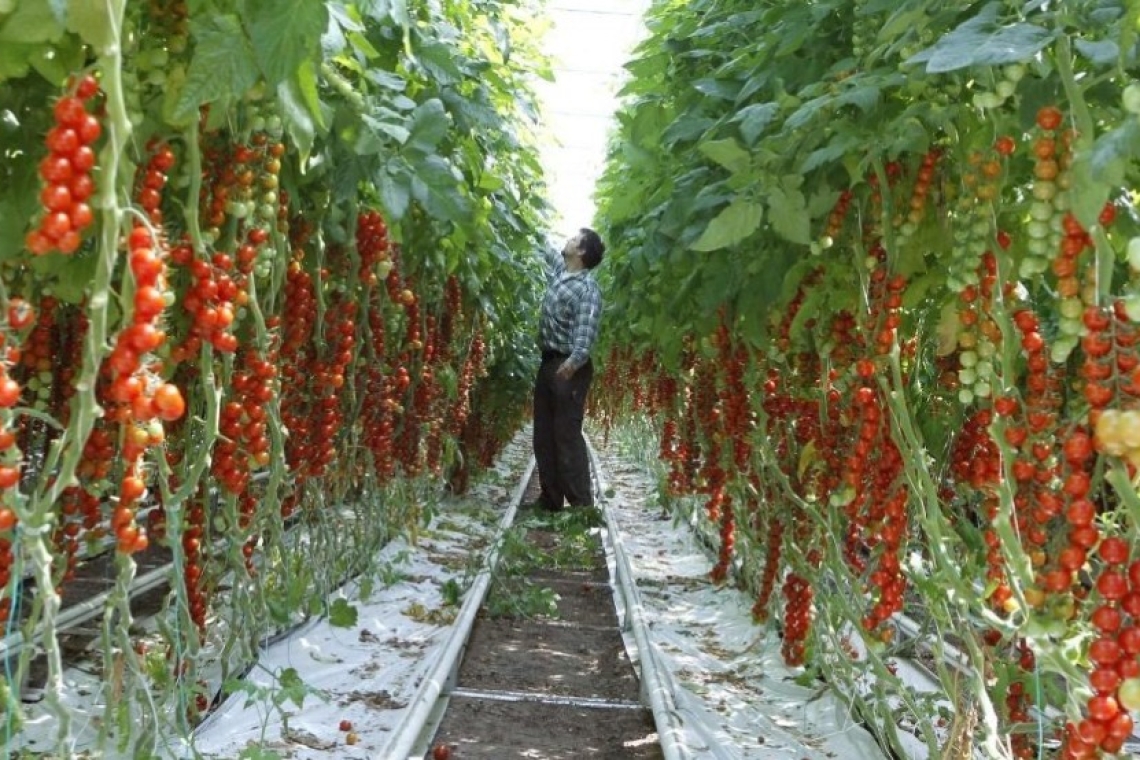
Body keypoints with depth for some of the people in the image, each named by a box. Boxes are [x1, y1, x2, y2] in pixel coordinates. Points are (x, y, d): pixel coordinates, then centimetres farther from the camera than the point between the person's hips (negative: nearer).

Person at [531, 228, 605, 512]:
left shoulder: (588, 287, -14)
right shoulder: (558, 268, 11)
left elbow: (587, 328, -27)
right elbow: (547, 251, 32)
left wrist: (575, 360, -42)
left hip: (569, 367, -9)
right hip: (548, 363, 9)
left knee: (567, 435, -9)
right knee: (544, 434, 11)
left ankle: (582, 504, -4)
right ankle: (551, 499, 18)